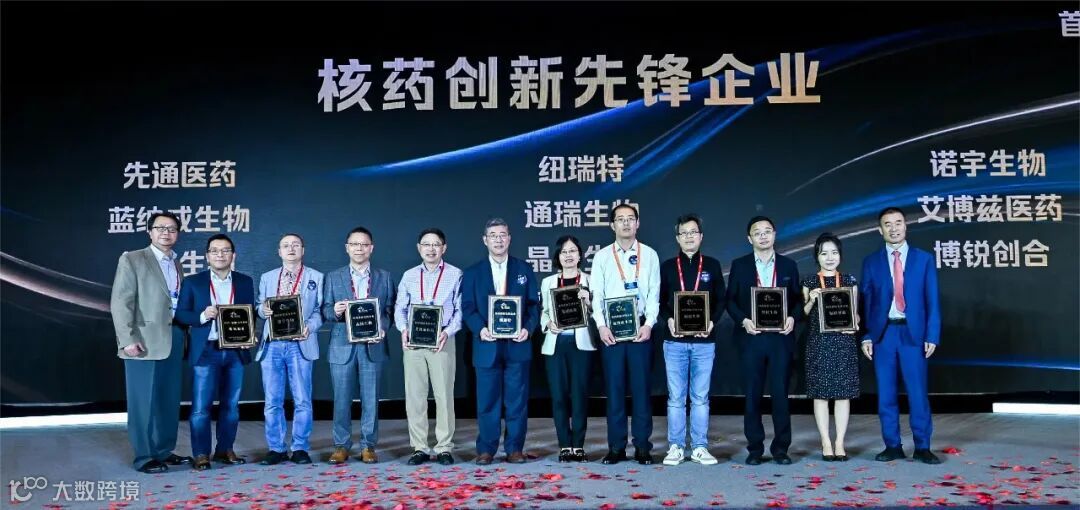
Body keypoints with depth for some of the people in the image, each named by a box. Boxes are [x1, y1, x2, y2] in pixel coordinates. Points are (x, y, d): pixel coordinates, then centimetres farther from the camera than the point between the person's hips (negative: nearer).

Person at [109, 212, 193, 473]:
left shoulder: (176, 264, 16)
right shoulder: (132, 260, -2)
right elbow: (120, 303, -9)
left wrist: (184, 334, 6)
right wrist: (128, 339, -16)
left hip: (173, 338, 6)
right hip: (145, 340, -6)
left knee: (169, 399, 10)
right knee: (144, 400, -1)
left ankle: (164, 451, 20)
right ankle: (144, 457, 6)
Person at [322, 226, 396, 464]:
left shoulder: (384, 277, 9)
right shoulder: (333, 277, 10)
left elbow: (390, 309, 4)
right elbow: (325, 310, 7)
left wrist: (382, 328, -13)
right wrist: (335, 312, -16)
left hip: (372, 346, 0)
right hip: (342, 346, 0)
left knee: (370, 398, 2)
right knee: (341, 398, 3)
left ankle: (368, 445, 11)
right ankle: (341, 446, 12)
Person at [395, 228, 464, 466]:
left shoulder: (455, 275, 3)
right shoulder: (409, 276, 14)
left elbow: (460, 309, 1)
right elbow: (399, 308, 13)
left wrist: (448, 332, -14)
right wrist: (403, 329, -6)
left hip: (442, 341, -3)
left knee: (444, 394, -1)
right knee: (414, 395, 3)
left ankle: (444, 448, 6)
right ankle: (419, 448, 10)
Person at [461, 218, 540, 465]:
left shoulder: (525, 269, 9)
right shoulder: (472, 273, 8)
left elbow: (534, 304, 6)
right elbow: (468, 307, 3)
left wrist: (528, 328, -11)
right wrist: (480, 329, -14)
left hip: (517, 343, 0)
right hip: (487, 344, 0)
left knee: (517, 400, 3)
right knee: (487, 400, 3)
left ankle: (515, 449, 11)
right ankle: (486, 449, 11)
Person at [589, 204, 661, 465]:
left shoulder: (649, 255, 8)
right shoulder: (602, 256, 8)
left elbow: (654, 293, 3)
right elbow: (596, 295, 4)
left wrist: (649, 324, -9)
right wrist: (601, 326, -8)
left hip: (640, 329, 0)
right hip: (610, 330, 1)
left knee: (641, 387, 1)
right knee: (614, 387, 2)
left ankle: (642, 446, 7)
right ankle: (616, 447, 8)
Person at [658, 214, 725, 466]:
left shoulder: (712, 266, 8)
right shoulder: (667, 267, 7)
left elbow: (721, 300, 7)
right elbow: (659, 301, 6)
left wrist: (712, 321, -9)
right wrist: (668, 320, -12)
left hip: (704, 341, 0)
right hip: (675, 341, 0)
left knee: (701, 397, 5)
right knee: (676, 397, 3)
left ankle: (700, 447, 12)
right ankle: (676, 447, 10)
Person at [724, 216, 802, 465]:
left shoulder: (789, 265, 9)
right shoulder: (739, 265, 6)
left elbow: (797, 299, 11)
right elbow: (730, 300, 5)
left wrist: (793, 318, -8)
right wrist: (743, 320, -10)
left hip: (780, 337, 0)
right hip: (751, 337, 0)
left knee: (780, 393, 1)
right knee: (752, 395, 3)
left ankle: (781, 448, 10)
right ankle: (755, 448, 11)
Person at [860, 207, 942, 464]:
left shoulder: (924, 259, 5)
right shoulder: (871, 261, 7)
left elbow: (932, 301, 3)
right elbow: (865, 301, 5)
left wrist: (932, 336, -5)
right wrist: (866, 336, -2)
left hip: (913, 333, -1)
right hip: (882, 333, 1)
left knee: (917, 392, -1)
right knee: (886, 393, 4)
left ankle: (922, 447, 8)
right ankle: (892, 445, 13)